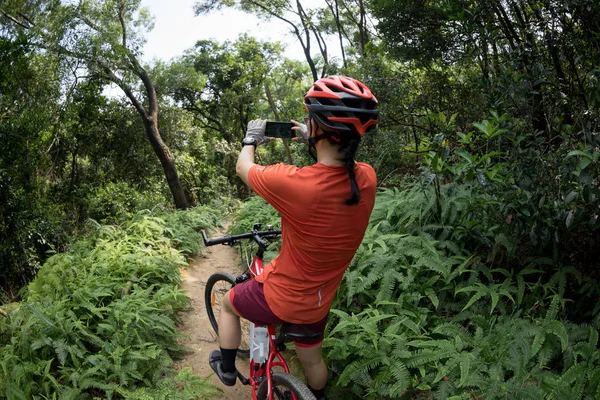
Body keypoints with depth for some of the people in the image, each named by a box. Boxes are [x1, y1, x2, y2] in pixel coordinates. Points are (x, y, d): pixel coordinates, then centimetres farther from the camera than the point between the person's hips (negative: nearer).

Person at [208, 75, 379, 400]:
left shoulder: (293, 183, -35)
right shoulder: (367, 179, -19)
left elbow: (243, 168, -12)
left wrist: (251, 138, 8)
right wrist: (310, 141, 16)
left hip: (281, 298, -4)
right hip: (320, 300, 5)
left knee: (229, 303, 28)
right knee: (312, 359, 30)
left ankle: (227, 367, 45)